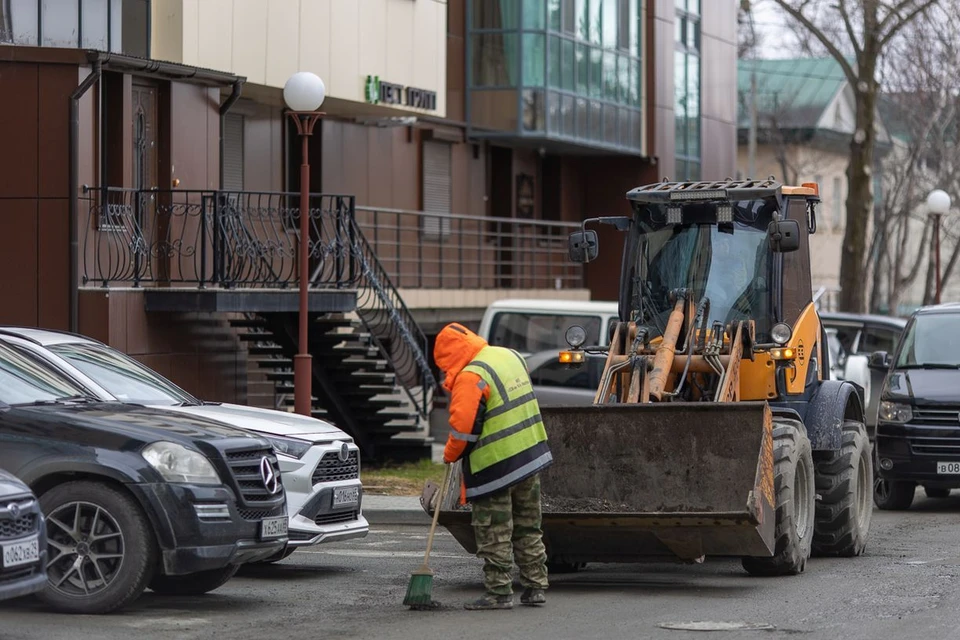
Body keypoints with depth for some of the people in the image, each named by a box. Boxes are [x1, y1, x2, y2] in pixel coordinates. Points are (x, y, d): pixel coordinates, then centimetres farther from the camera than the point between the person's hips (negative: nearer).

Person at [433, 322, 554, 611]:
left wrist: (450, 455, -2)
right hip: (532, 456, 8)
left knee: (495, 535, 0)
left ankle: (499, 592, 1)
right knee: (528, 529, 16)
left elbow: (462, 426, -19)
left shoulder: (470, 376, -18)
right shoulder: (511, 356, 9)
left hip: (495, 467, -8)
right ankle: (535, 587, 20)